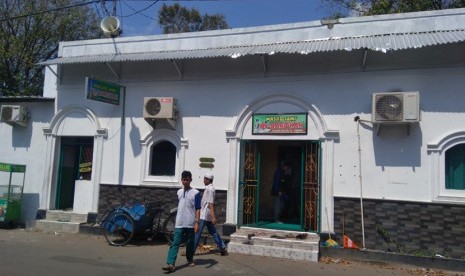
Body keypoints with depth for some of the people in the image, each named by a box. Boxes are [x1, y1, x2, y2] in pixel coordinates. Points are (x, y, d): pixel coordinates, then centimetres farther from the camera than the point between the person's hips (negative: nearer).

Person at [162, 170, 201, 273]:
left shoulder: (195, 193, -7)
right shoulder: (179, 192, 9)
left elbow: (198, 209, -9)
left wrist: (197, 222, -15)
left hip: (190, 223, -3)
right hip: (179, 223, 3)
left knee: (190, 243, 11)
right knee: (175, 243, -6)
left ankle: (190, 259, 32)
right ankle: (170, 264, -12)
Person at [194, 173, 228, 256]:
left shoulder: (209, 189, -16)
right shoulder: (209, 188, 14)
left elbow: (211, 204, -22)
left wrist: (213, 217, -25)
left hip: (204, 215, -10)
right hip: (207, 215, 10)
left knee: (197, 232, -3)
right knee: (213, 232, 12)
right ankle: (223, 248, 15)